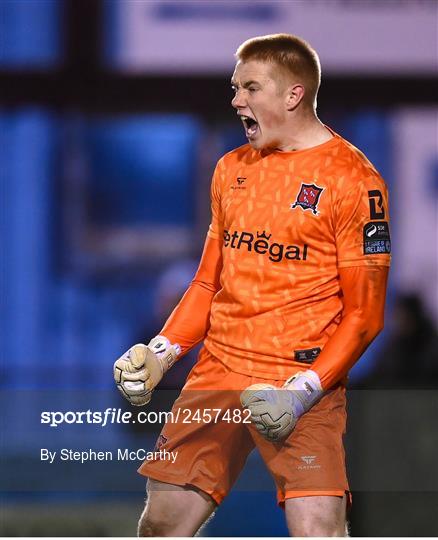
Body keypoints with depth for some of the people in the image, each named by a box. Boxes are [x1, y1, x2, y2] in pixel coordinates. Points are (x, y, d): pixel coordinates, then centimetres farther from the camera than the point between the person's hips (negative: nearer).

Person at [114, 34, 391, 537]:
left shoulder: (352, 178, -5)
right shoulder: (231, 169, 15)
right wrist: (161, 352, 7)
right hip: (217, 375, 6)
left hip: (305, 379, -6)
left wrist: (304, 391, -17)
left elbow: (363, 312, -7)